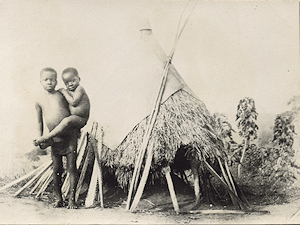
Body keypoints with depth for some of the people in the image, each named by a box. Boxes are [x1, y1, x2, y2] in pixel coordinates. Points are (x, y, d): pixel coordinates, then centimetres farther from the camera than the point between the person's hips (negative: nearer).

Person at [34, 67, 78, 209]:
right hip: (54, 138, 2)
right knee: (56, 169, 5)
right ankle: (59, 199, 18)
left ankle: (72, 200, 3)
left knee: (72, 168, -3)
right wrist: (40, 139, 11)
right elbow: (40, 121, 13)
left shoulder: (62, 94, -1)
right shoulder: (40, 100, 5)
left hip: (69, 136, -2)